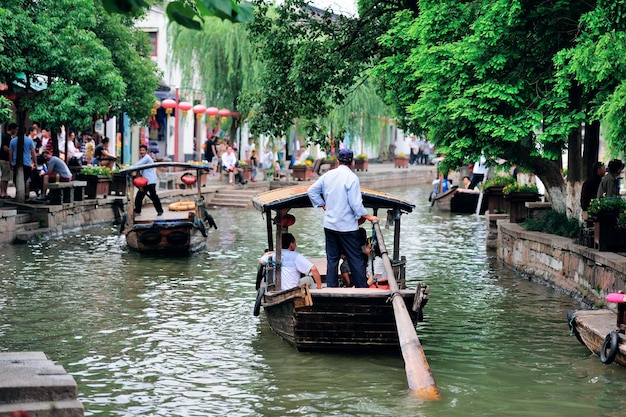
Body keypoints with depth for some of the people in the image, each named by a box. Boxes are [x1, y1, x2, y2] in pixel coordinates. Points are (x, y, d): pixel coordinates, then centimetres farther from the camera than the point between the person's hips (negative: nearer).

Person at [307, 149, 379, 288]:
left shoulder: (328, 175, 3)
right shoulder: (352, 177, -14)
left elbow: (311, 191, 10)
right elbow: (356, 204, -17)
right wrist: (369, 217, -6)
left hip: (329, 224, 5)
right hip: (347, 227, -5)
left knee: (332, 258, 12)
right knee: (356, 259, 2)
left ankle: (331, 287, 13)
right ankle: (362, 288, 2)